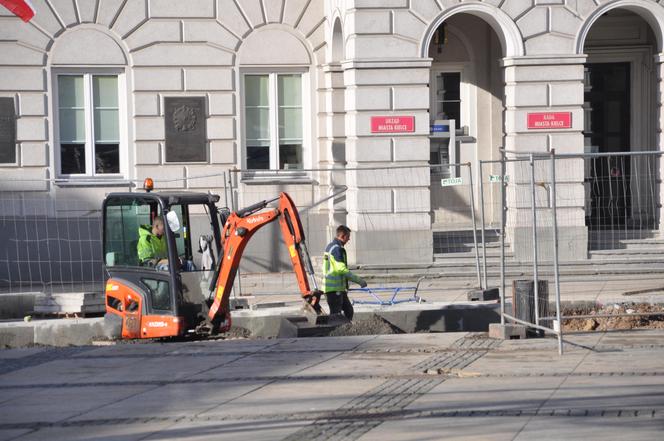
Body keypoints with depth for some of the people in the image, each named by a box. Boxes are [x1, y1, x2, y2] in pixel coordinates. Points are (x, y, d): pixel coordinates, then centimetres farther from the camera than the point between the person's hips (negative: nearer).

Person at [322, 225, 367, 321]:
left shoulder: (331, 246, 16)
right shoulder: (336, 249, -17)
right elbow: (341, 269, -25)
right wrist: (358, 280, -20)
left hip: (339, 288, 11)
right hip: (334, 288, -11)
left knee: (348, 310, 16)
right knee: (336, 314, -7)